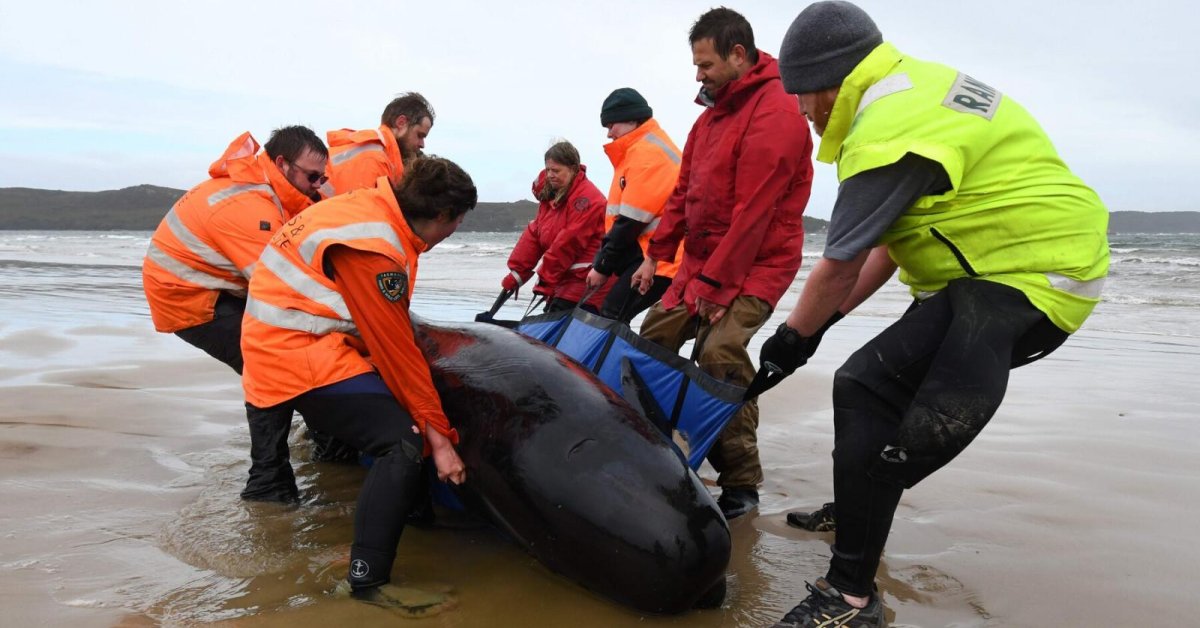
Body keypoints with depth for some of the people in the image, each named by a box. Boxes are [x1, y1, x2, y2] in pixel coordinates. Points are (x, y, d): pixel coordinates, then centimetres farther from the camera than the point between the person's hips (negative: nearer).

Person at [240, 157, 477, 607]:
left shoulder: (379, 211, 4)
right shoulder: (373, 248, -24)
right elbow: (396, 350, -21)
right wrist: (436, 433, -14)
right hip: (299, 354, -11)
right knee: (402, 442, -21)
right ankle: (369, 581, -18)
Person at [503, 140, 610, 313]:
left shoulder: (586, 199, -16)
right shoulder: (550, 194, 13)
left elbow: (569, 243, -20)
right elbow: (533, 234, 9)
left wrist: (545, 280, -17)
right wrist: (516, 274, 2)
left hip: (586, 286, -9)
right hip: (562, 283, 9)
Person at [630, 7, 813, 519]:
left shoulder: (775, 114, -16)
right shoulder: (714, 113, 14)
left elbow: (753, 212, -22)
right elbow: (685, 191, 16)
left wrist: (714, 283, -22)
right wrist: (657, 254, 9)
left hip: (755, 265, -9)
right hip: (701, 260, 9)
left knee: (720, 353, -24)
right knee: (653, 337, 7)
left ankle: (742, 484, -12)